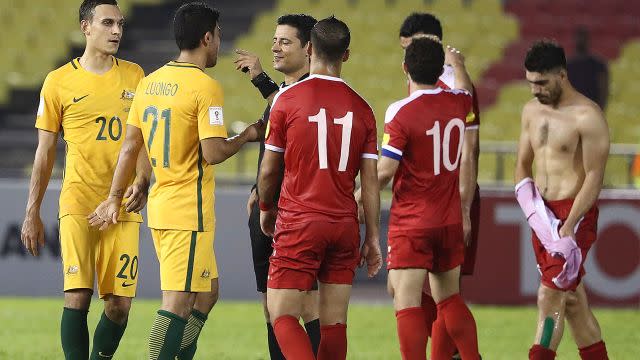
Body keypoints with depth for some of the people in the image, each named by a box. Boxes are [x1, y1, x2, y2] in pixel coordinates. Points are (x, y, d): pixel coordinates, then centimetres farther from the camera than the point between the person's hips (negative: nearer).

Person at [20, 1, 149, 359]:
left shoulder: (134, 75, 10)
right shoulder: (59, 81, 3)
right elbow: (45, 152, 7)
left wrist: (142, 181, -7)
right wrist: (32, 213, 6)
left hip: (124, 207, 3)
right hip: (78, 204, -3)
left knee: (120, 303, 0)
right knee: (78, 296, -14)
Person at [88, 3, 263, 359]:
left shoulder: (149, 83, 9)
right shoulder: (206, 87, -13)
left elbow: (130, 147, 12)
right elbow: (213, 153, -19)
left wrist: (115, 198, 18)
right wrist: (247, 136, -2)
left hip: (160, 207, 8)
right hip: (190, 211, -8)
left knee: (206, 294, 18)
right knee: (178, 303, -8)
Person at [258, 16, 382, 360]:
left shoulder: (287, 99, -5)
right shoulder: (361, 108, 4)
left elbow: (269, 170, 1)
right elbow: (370, 181, 4)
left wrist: (266, 209, 20)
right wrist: (373, 237, 10)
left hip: (299, 224, -4)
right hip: (344, 226, 4)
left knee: (282, 315, -3)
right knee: (334, 323, 8)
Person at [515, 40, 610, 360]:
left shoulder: (587, 116, -12)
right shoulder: (531, 111, 11)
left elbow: (594, 176, -15)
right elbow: (523, 164, 16)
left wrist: (568, 229, -20)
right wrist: (533, 210, -3)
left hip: (576, 214, -8)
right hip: (543, 214, 8)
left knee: (550, 295, -14)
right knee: (573, 301, 11)